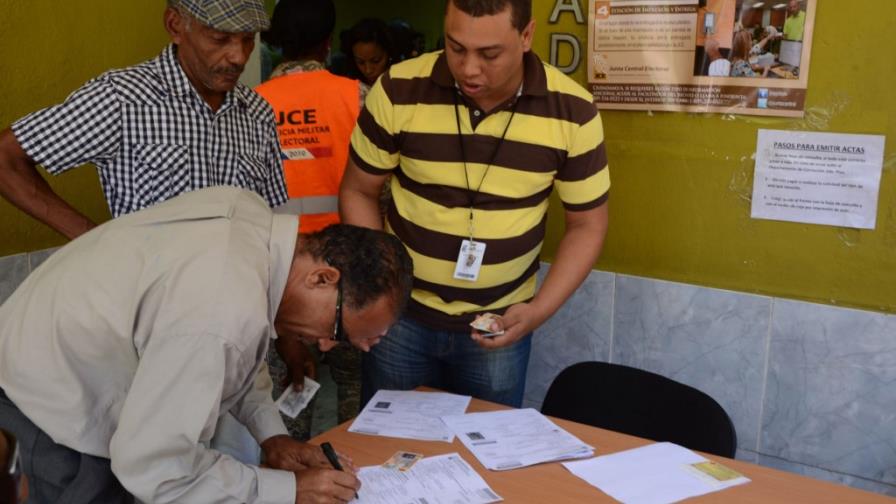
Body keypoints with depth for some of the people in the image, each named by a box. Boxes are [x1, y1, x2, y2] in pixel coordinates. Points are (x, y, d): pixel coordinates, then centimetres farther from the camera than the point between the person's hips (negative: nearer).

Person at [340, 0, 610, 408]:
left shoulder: (572, 112, -13)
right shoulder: (398, 91, -14)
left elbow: (586, 225, -3)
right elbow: (358, 191, 0)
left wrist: (540, 310, -14)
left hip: (500, 324, 0)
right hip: (400, 314, 1)